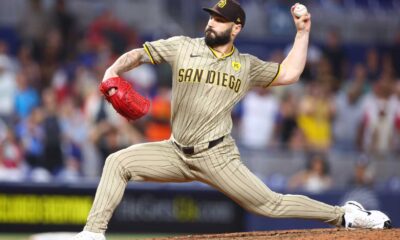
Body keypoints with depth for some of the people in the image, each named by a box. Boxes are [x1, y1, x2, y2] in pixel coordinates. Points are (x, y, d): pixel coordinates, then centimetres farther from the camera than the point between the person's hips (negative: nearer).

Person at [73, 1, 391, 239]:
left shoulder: (246, 66, 6)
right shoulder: (183, 47, 3)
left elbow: (289, 74, 4)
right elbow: (138, 54, 1)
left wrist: (303, 32, 3)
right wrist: (114, 71, -19)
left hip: (217, 157, -2)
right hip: (177, 154, 2)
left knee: (270, 204, -6)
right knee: (119, 162, -12)